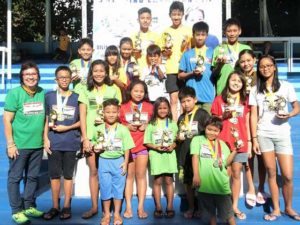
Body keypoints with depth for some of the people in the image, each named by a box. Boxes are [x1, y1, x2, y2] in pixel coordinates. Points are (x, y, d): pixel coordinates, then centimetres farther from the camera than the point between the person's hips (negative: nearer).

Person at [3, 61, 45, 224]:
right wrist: (10, 144, -12)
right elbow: (7, 120, -8)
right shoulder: (14, 93, -8)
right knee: (15, 177, 5)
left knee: (32, 177, 14)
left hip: (37, 145, 4)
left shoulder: (43, 93, 4)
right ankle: (16, 211, 16)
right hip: (19, 145, -4)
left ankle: (29, 206, 28)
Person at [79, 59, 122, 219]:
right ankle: (94, 206, 14)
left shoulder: (113, 90, 7)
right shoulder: (86, 91, 7)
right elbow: (82, 116, 3)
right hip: (91, 136, 1)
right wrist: (85, 138, -5)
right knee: (93, 171, 5)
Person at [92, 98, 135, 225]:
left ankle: (117, 213, 22)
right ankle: (106, 214, 22)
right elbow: (94, 144, 12)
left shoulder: (123, 129, -3)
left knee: (118, 187, 8)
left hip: (119, 161, -1)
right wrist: (95, 148, -10)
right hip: (104, 161, 1)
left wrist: (125, 163, -6)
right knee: (105, 187, 8)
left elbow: (127, 148, -2)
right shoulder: (98, 129, 0)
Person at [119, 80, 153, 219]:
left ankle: (141, 207, 7)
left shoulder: (149, 107, 5)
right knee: (129, 175, 4)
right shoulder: (123, 107, 3)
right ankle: (128, 207, 9)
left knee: (141, 175, 3)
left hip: (142, 145, 0)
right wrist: (127, 126, -11)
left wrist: (147, 126, -8)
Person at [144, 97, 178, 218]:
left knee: (169, 180, 6)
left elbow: (177, 139, 6)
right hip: (156, 154, -1)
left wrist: (173, 146, -13)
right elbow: (147, 142, 0)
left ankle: (170, 206, 14)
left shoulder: (172, 123, 5)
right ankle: (158, 207, 14)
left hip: (169, 154, 1)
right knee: (157, 181, 5)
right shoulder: (151, 124, 1)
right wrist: (156, 147, -15)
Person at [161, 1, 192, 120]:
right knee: (173, 99, -1)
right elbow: (163, 54, 12)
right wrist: (166, 51, -9)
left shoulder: (188, 31, 2)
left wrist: (186, 47, -14)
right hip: (171, 70, 1)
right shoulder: (166, 32, 6)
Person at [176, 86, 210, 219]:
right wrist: (178, 137, 2)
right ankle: (191, 208, 23)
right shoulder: (181, 118, 13)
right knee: (187, 182, 11)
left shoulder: (202, 114, -5)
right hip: (184, 154, 5)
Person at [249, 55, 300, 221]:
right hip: (263, 134, 1)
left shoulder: (286, 86, 3)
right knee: (271, 173, 5)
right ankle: (276, 209, 16)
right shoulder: (255, 90, 5)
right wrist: (254, 139, -2)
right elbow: (254, 116, 3)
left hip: (282, 134, 0)